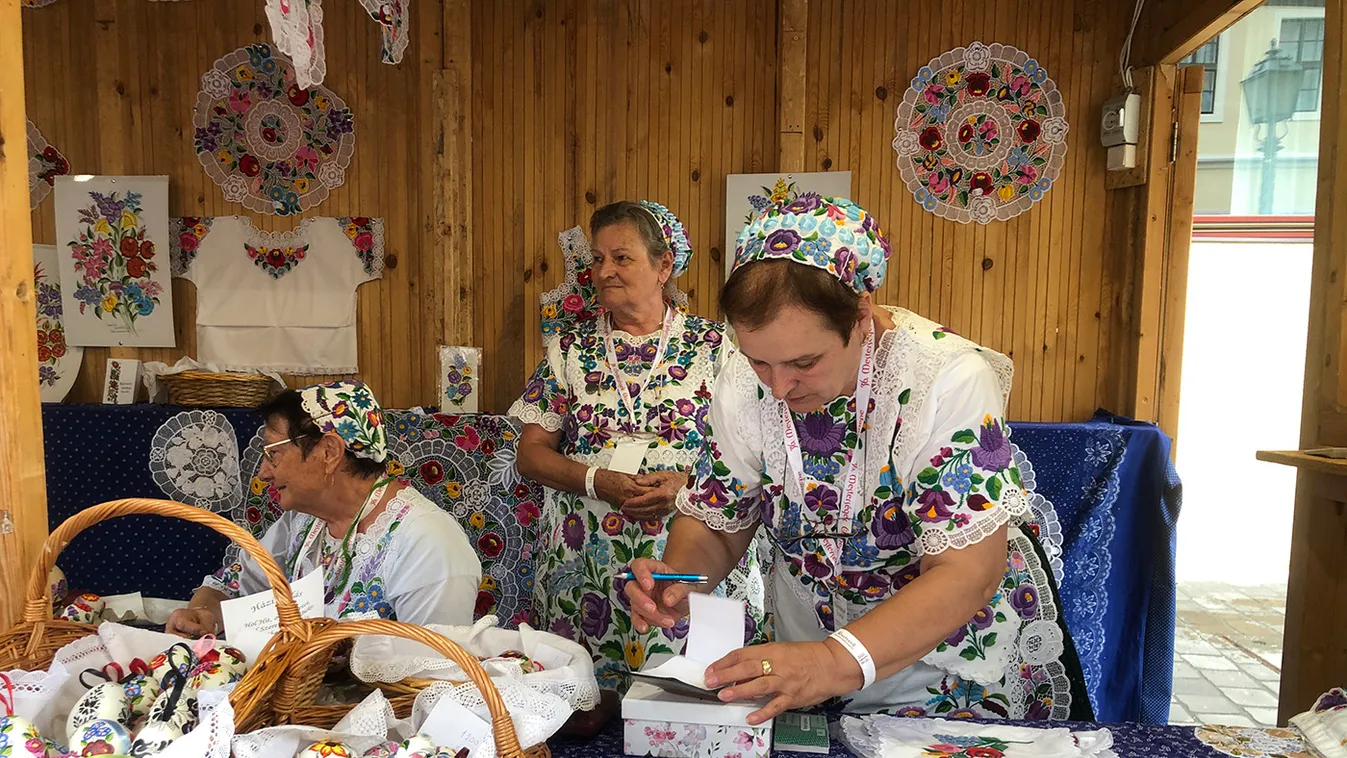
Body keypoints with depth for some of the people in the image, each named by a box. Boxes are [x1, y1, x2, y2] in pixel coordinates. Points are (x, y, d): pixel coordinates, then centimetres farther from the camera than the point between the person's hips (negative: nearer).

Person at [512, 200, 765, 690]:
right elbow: (531, 454, 6)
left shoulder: (713, 346, 3)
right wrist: (597, 480, -10)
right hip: (586, 569, 2)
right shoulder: (570, 348, 8)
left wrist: (689, 482, -15)